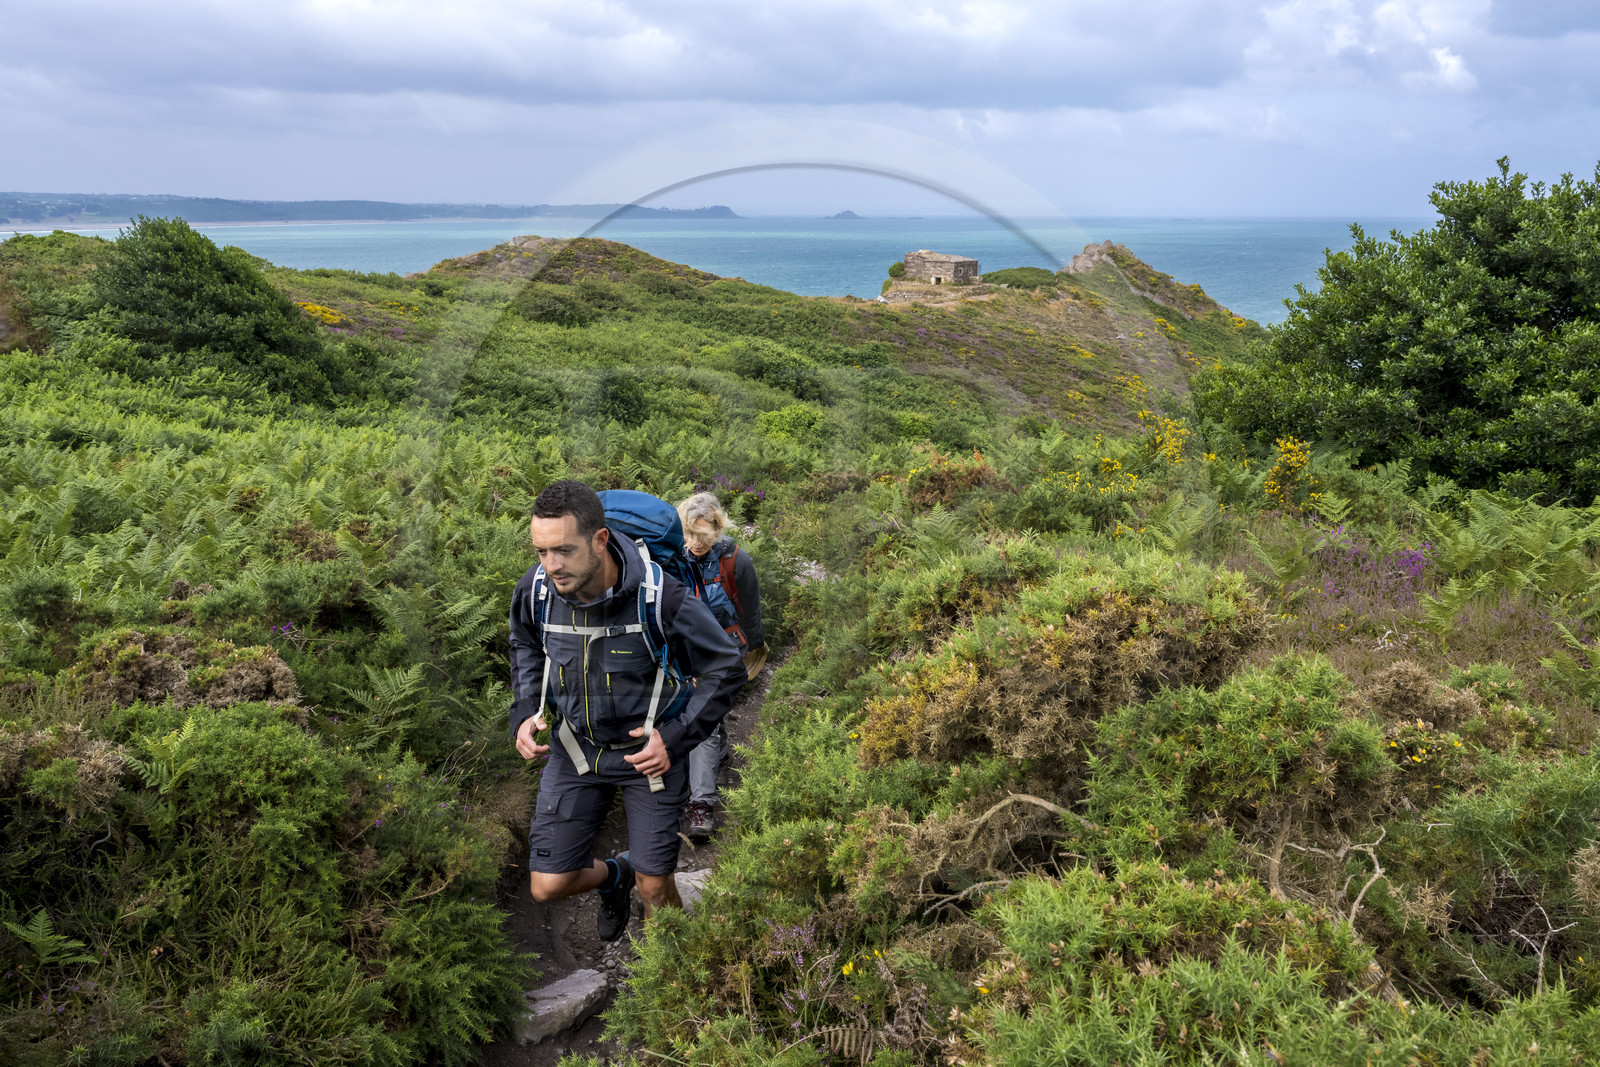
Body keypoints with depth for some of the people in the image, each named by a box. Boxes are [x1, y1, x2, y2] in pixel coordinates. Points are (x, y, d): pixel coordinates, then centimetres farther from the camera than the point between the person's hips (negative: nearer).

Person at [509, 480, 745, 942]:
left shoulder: (661, 597, -28)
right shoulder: (535, 589, -16)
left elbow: (725, 670, -13)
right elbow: (526, 648, 10)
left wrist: (676, 738, -19)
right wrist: (524, 713, -3)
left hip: (648, 749, -3)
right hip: (575, 747, 3)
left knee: (654, 889, 2)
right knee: (548, 885, 2)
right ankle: (615, 874, 37)